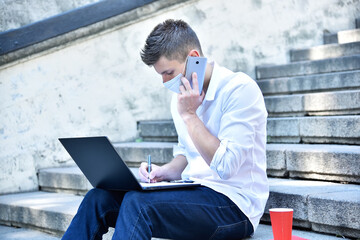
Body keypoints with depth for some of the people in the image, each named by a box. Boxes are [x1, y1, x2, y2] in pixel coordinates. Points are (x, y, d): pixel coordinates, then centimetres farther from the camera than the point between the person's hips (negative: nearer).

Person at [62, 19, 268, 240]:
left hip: (234, 204, -7)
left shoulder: (239, 89, -14)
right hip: (193, 192, 8)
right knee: (98, 199, -10)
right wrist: (165, 172, 2)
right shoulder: (181, 97, 11)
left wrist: (189, 115, -17)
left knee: (138, 203, -31)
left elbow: (226, 167, -22)